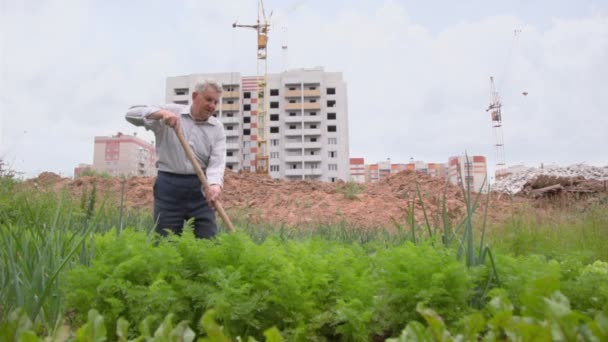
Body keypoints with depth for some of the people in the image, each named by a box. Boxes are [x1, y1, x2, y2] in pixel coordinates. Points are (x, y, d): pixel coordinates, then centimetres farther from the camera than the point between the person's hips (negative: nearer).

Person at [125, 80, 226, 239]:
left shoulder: (217, 128, 4)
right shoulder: (171, 111, 2)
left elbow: (217, 161, -7)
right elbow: (131, 113, -5)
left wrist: (215, 184, -28)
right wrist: (162, 113, -22)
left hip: (200, 187, 1)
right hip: (169, 185, -1)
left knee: (208, 240, 2)